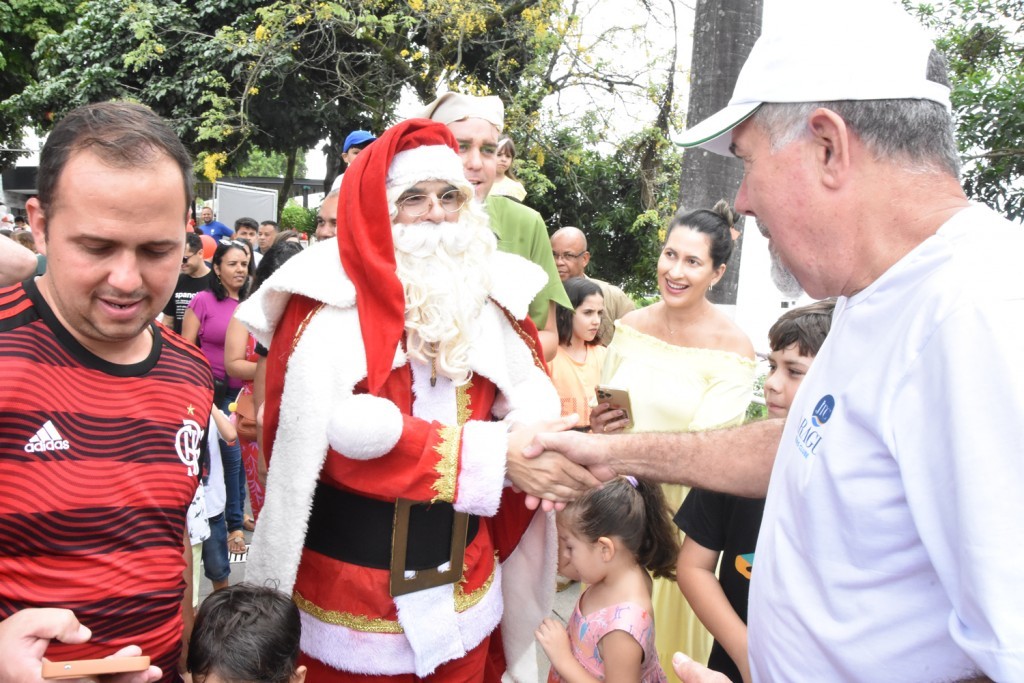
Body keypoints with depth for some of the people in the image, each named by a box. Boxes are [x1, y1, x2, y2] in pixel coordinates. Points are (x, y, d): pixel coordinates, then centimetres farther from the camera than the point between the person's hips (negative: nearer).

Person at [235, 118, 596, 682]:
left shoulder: (484, 293, 5)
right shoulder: (332, 296, -11)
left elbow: (532, 392, 0)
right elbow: (339, 428, -23)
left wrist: (533, 435, -25)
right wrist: (492, 452, -26)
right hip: (348, 580, -4)